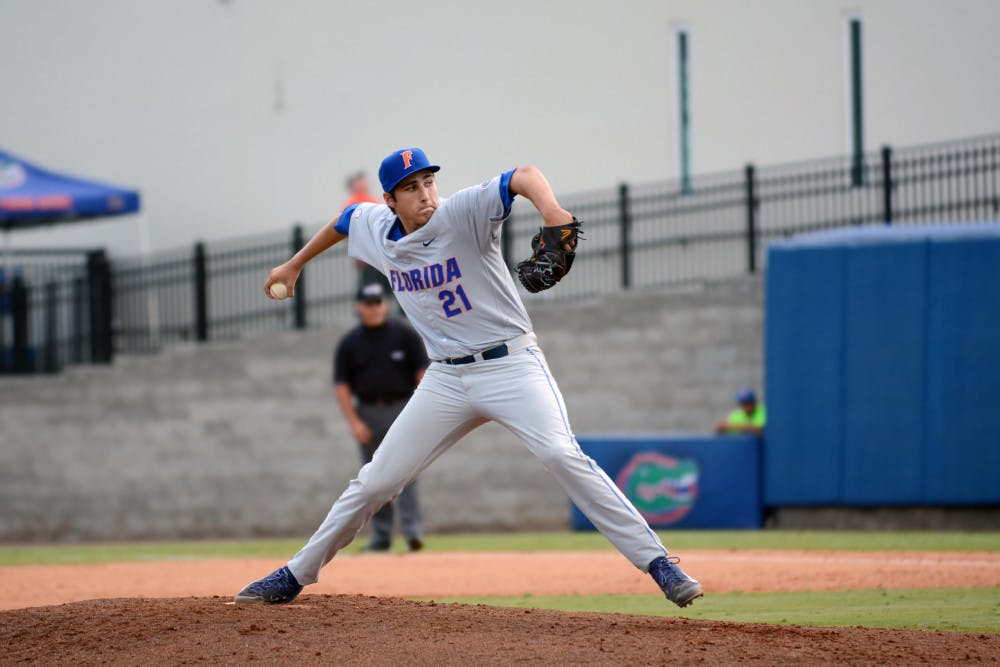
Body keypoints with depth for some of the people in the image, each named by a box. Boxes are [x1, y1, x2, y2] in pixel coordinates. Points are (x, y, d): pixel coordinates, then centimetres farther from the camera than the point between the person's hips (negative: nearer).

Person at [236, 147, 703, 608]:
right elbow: (344, 220, 27)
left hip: (511, 364, -5)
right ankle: (295, 576, 18)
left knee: (562, 457, -25)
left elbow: (524, 177, -29)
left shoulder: (463, 214, -15)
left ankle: (656, 562, -24)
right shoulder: (375, 228, 3)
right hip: (446, 378, 5)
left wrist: (554, 221, -49)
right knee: (376, 481, 5)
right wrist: (294, 265, 40)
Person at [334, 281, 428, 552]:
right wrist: (354, 422, -6)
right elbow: (341, 385, 3)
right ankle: (381, 536, 9)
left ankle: (412, 529, -17)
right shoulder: (349, 343, 4)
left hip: (400, 408, -2)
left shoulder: (404, 335, 2)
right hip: (367, 413, 2)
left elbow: (422, 372, 1)